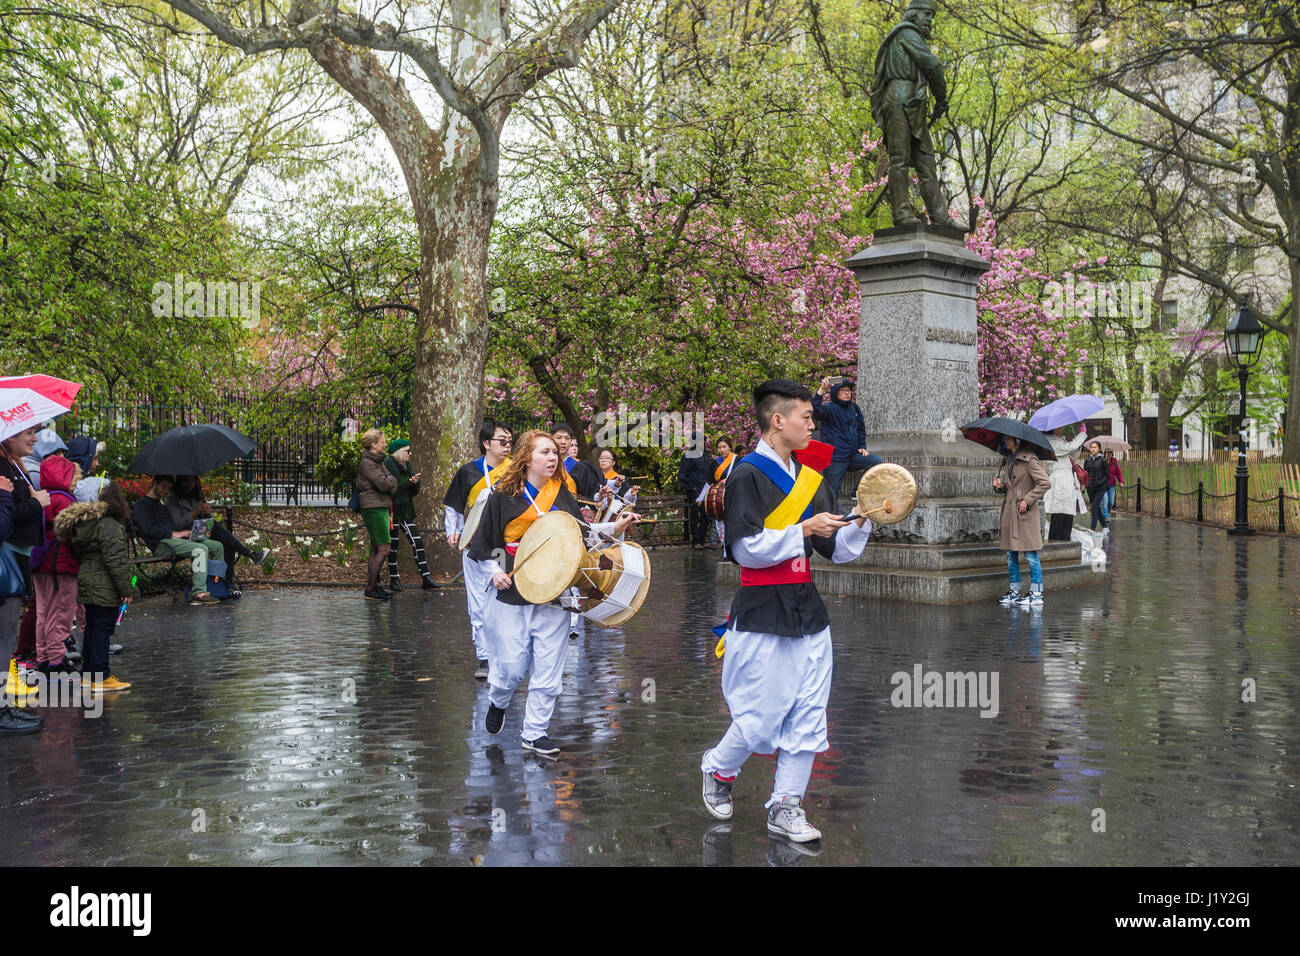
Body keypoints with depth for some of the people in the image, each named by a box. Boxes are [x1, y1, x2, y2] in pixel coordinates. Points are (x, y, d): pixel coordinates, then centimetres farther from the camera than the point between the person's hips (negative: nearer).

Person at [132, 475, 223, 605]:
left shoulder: (161, 505, 30)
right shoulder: (142, 503, 1)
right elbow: (148, 528, -13)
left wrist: (184, 533, 6)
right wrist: (173, 534, -16)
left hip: (174, 538, 9)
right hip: (161, 543, -9)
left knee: (217, 546, 0)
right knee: (201, 549, -31)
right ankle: (199, 593, -37)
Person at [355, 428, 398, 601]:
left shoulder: (378, 462, 18)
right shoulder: (366, 463, -13)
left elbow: (390, 485, 16)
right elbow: (384, 484, -19)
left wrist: (390, 483, -3)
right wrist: (393, 480, -1)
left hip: (382, 509, 10)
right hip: (374, 510, -10)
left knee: (376, 550, 10)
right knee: (383, 549, -11)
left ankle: (372, 586, 14)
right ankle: (371, 589, -8)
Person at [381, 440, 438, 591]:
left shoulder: (406, 465, 15)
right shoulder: (388, 464, -9)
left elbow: (413, 492, 13)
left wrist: (415, 483, -7)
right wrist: (410, 482, -19)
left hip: (405, 511, 7)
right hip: (392, 511, -7)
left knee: (417, 542, 0)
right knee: (393, 545, 0)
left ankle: (426, 577, 0)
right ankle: (394, 580, 10)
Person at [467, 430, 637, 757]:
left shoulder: (561, 492, 8)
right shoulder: (504, 495, 0)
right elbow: (484, 543, 6)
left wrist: (614, 527, 1)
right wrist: (495, 570, -9)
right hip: (513, 592, -2)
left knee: (548, 670, 2)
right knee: (511, 666, 0)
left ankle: (535, 733, 15)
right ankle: (498, 703, 33)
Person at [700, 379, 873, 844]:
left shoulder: (811, 480, 13)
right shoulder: (748, 476, -9)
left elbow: (838, 550, 16)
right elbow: (745, 549, -18)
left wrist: (861, 523, -1)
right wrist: (805, 531, -16)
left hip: (807, 610, 7)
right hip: (761, 615, -7)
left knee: (808, 718, 7)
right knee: (759, 721, -1)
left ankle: (785, 806, 19)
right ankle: (717, 769, 28)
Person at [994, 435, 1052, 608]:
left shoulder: (1029, 459, -11)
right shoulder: (1010, 459, 15)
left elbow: (1045, 482, -15)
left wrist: (1027, 500, -16)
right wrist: (1000, 485, 4)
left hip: (1024, 512, -8)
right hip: (1009, 511, 8)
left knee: (1030, 554, -4)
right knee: (1010, 554, 10)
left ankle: (1036, 594, 2)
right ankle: (1014, 592, 18)